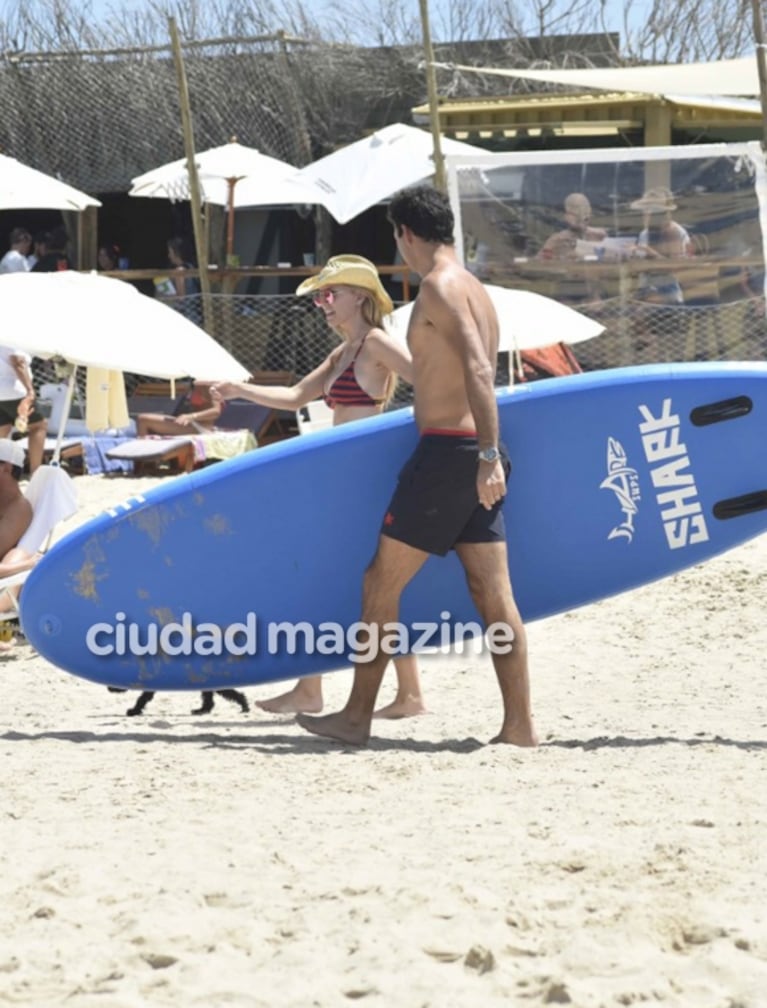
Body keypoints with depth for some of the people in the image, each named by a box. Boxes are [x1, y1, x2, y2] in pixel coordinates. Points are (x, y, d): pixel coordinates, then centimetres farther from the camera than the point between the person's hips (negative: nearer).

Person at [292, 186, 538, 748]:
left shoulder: (439, 287, -11)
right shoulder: (476, 291, 18)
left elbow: (478, 370, -23)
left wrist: (488, 455, -28)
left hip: (446, 452, -9)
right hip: (479, 454, 9)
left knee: (382, 581, 1)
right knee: (492, 592, 5)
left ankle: (357, 717, 5)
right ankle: (520, 726, 2)